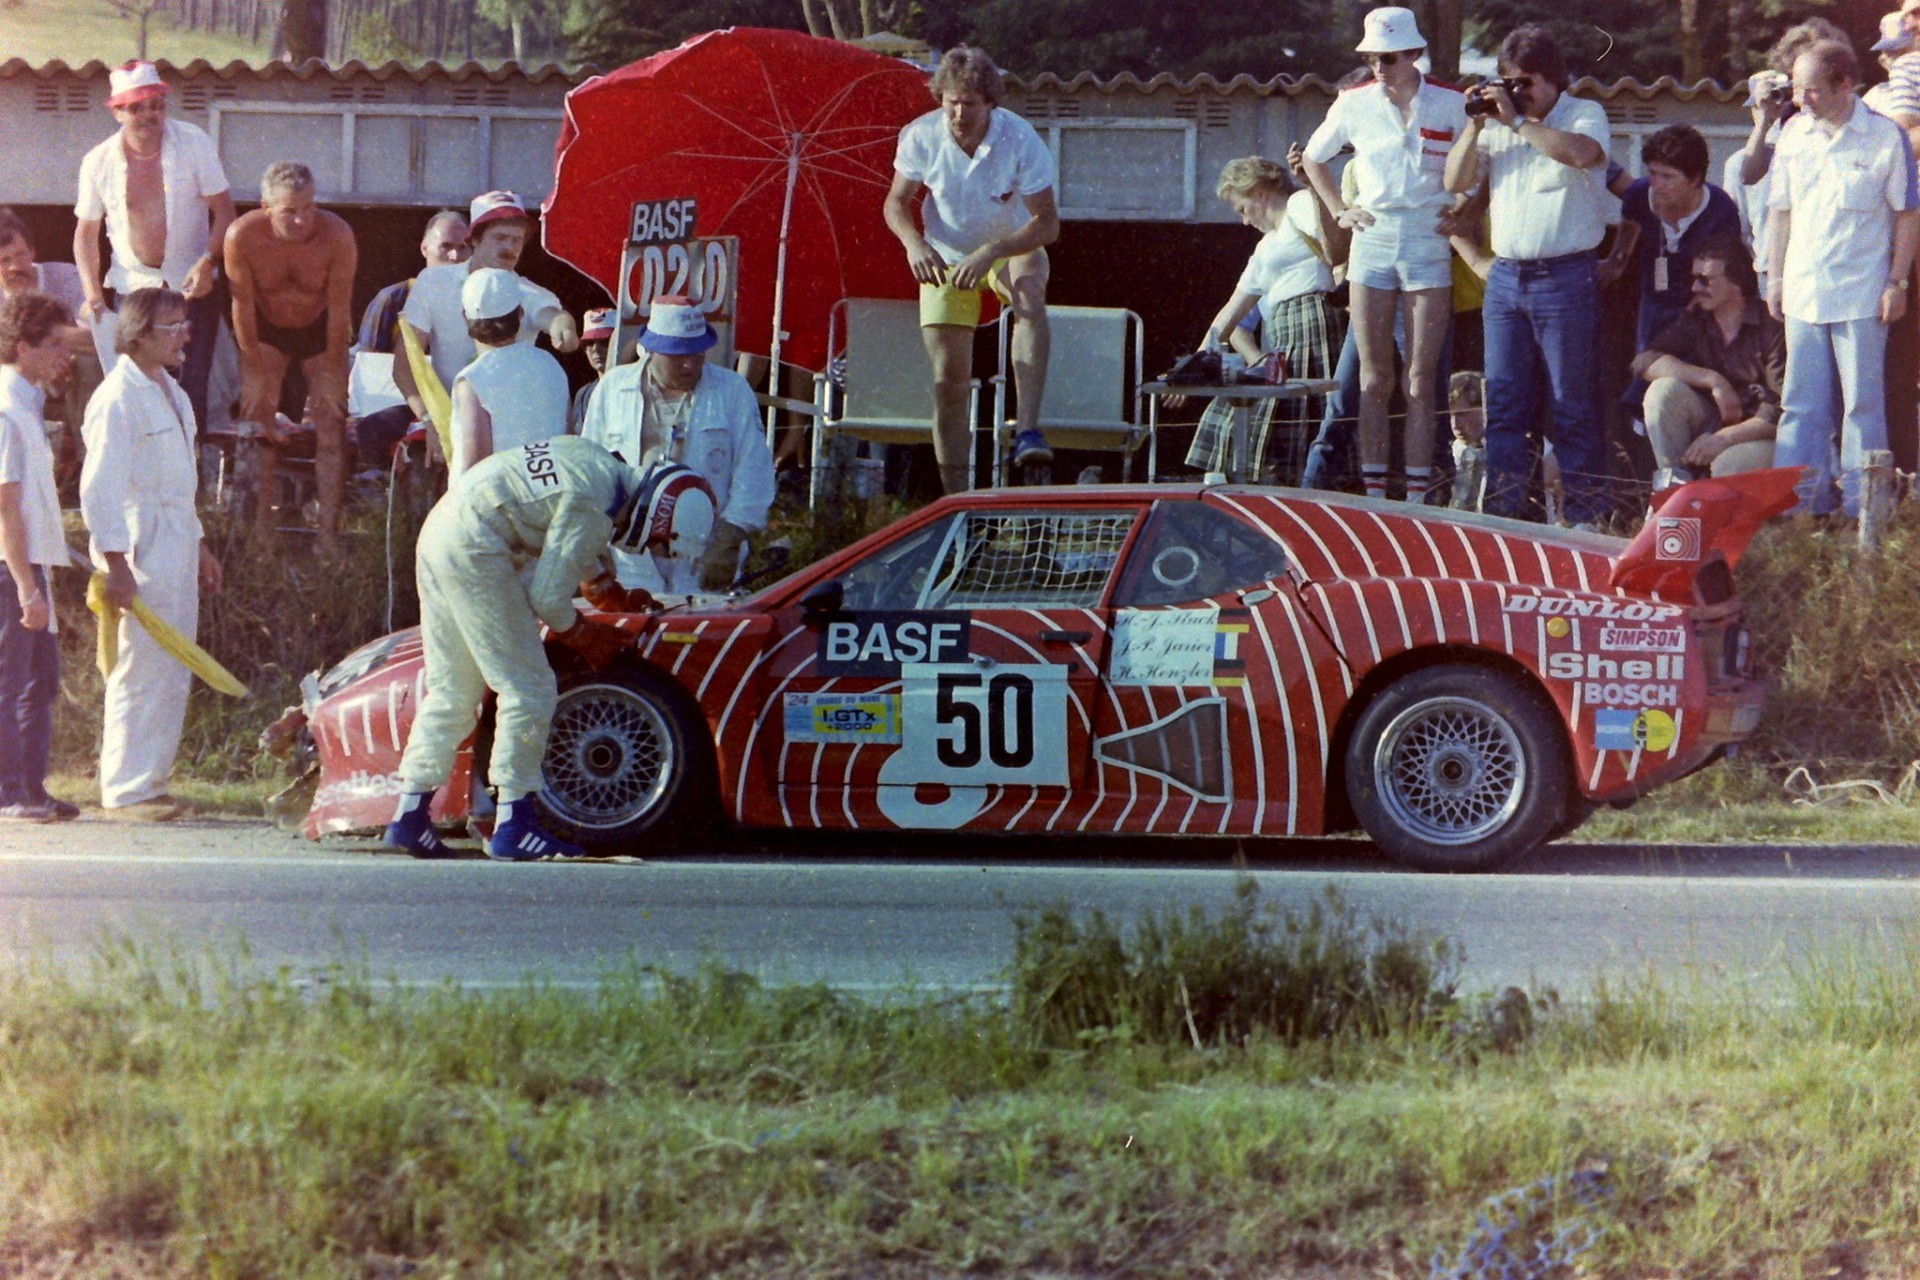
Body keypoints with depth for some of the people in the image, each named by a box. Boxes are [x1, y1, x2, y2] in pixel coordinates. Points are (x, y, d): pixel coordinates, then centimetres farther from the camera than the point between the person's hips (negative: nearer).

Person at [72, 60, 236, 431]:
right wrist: (92, 295, -6)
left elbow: (223, 210, -5)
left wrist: (207, 264, -21)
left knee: (192, 387, -6)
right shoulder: (99, 162, -2)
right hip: (131, 285, 1)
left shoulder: (193, 143, -7)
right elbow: (86, 232, 6)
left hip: (191, 285, -1)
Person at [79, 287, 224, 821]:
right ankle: (125, 790, -3)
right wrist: (116, 565, -21)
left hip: (175, 550, 9)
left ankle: (149, 782, 16)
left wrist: (198, 547, 27)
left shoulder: (168, 392, 17)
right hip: (140, 553, -9)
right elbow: (99, 489, -18)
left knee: (172, 671, 10)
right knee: (143, 671, -8)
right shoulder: (118, 398, -13)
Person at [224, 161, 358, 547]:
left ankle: (329, 536, -5)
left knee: (330, 427, -6)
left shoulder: (337, 235, -31)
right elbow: (243, 306, -18)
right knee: (258, 426, -4)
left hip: (321, 329, -1)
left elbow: (339, 309, -20)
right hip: (266, 331, 1)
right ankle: (260, 533, 1)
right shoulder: (242, 236, -30)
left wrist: (330, 373, -13)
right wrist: (255, 371, -11)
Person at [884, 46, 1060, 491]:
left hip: (1013, 249, -2)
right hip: (946, 259, 2)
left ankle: (1027, 429, -46)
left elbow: (1047, 223, -21)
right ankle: (956, 498, 5)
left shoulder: (1020, 141, -22)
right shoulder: (921, 137, -16)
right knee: (948, 375, -6)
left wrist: (991, 253, -37)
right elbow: (897, 203, -2)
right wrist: (914, 243, -24)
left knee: (1029, 290, -38)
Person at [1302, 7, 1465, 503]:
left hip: (1429, 244, -2)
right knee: (1374, 378, 1)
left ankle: (1416, 497, -2)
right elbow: (1315, 158, 20)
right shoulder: (1354, 103, 5)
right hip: (1372, 241, 2)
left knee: (1420, 381, -3)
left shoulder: (1451, 104, -1)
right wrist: (1340, 211, 10)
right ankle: (1373, 496, 2)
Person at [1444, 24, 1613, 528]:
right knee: (1503, 404, 4)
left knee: (1573, 405, -3)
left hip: (1564, 276, -5)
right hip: (1505, 275, 5)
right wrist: (1476, 125, -1)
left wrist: (1517, 122, -17)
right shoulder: (1498, 126, 15)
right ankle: (1503, 511, 7)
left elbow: (1582, 153, -22)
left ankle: (1586, 518, -1)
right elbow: (1456, 182, 11)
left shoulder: (1585, 114, 0)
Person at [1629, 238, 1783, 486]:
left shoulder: (1772, 328, -14)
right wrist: (1713, 381, -22)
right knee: (1663, 390, -20)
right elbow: (1644, 362, -12)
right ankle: (1671, 488, -17)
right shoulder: (1694, 321, 3)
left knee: (1729, 465, -38)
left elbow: (1782, 410, -20)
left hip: (1755, 435, -5)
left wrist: (1723, 438, -25)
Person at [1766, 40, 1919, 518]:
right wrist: (1776, 276, 12)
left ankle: (1863, 508, 6)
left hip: (1861, 294, -4)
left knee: (1863, 402, 1)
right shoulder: (1794, 134, 6)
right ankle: (1798, 502, 13)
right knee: (1801, 405, 7)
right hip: (1802, 292, 4)